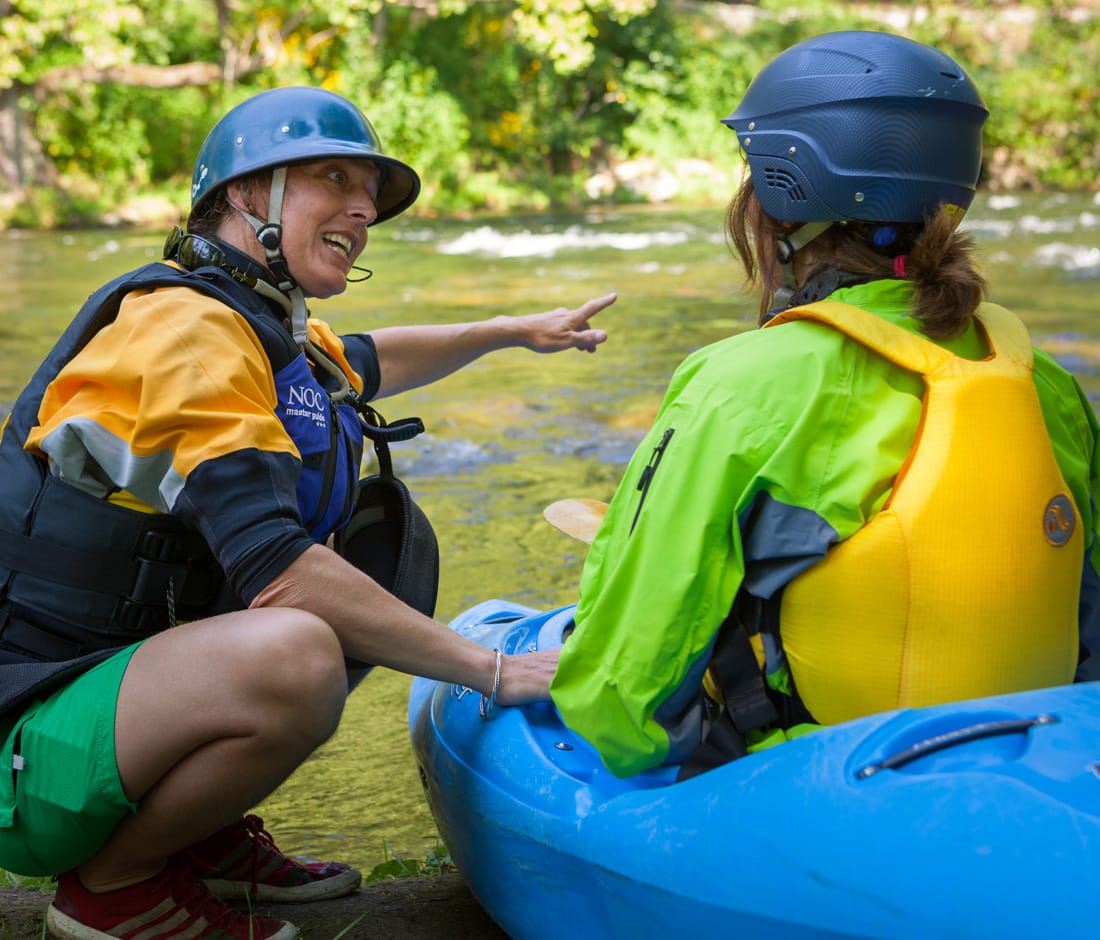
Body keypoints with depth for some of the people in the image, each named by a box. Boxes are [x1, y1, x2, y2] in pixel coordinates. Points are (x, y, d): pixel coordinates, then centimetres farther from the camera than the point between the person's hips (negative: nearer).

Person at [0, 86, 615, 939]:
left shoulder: (263, 328, 10)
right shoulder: (186, 327, -18)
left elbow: (366, 362, 36)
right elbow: (278, 571, -28)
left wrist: (513, 331, 41)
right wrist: (494, 672, -22)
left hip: (136, 662, 10)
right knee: (295, 654, -36)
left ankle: (205, 838, 12)